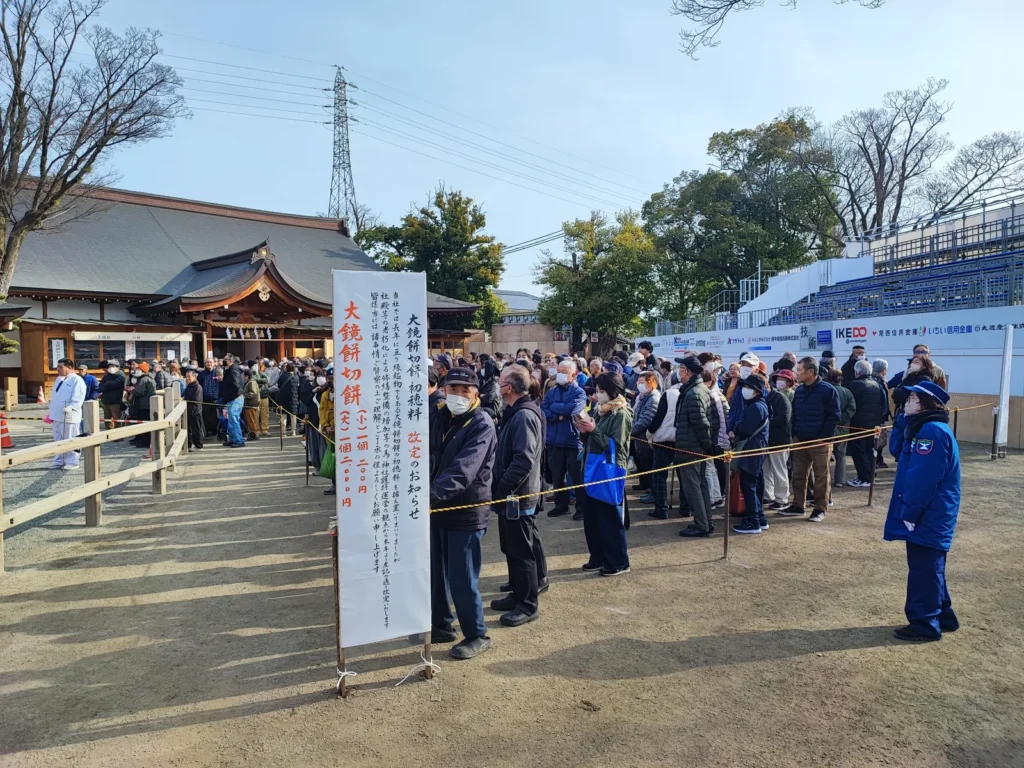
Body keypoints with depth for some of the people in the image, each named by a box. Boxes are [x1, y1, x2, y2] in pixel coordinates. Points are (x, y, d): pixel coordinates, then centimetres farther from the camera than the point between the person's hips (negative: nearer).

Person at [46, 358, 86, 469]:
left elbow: (78, 397, -17)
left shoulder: (77, 380, -9)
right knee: (58, 440, 15)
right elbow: (53, 397, 24)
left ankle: (72, 462, 5)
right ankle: (59, 460, 24)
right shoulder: (59, 379, 18)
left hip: (69, 416, -9)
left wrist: (71, 407, -31)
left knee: (70, 440, -3)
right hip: (57, 415, 9)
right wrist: (50, 412, 21)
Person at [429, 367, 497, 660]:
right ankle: (440, 625, 37)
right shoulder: (443, 418, 10)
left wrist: (433, 493, -42)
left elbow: (463, 469, -30)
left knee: (461, 578, 0)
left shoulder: (482, 425, -16)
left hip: (466, 511, -7)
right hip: (437, 507, 7)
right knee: (434, 571, 17)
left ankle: (476, 635, 20)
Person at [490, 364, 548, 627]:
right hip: (513, 493, 10)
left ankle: (527, 604, 12)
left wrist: (501, 488, -22)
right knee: (513, 546, 19)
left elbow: (524, 459, -27)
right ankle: (519, 593, 33)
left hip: (518, 494, -10)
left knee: (520, 549, 0)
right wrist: (501, 487, 13)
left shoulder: (524, 415, -20)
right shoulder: (515, 413, 12)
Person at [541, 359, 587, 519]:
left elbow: (572, 409, -22)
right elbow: (543, 411, -2)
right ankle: (561, 504, 28)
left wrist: (554, 407, -9)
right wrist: (559, 416, -16)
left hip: (573, 441, -5)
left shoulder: (579, 392, -5)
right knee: (556, 476, 14)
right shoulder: (551, 391, 8)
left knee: (577, 476, 5)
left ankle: (582, 508, 16)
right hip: (554, 441, 5)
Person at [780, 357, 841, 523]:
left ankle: (820, 509, 13)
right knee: (798, 475, 10)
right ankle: (797, 506, 20)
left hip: (820, 442, -6)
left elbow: (833, 416, -10)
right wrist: (794, 434, 6)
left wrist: (824, 437, -14)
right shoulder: (799, 390, 9)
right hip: (800, 440, 6)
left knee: (821, 477, 4)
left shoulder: (828, 390, -10)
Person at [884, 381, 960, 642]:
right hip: (927, 515, 10)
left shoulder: (932, 431, -22)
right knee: (929, 567, 19)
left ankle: (925, 625, 11)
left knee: (923, 569, 0)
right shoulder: (923, 428, 10)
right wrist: (902, 420, 3)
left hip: (928, 517, -10)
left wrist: (910, 513, -19)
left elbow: (923, 479, -25)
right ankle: (942, 616, 31)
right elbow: (896, 450, 14)